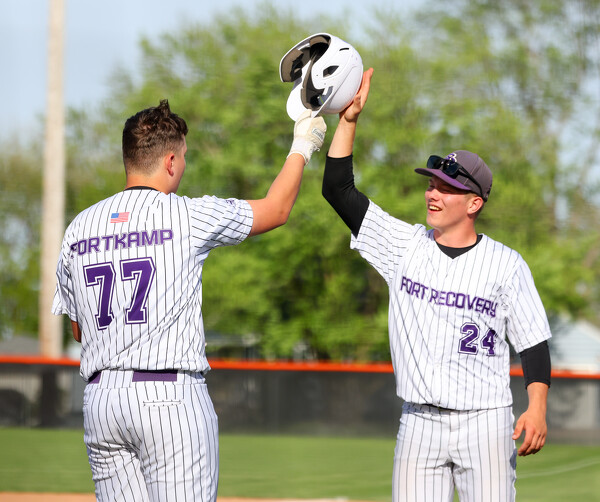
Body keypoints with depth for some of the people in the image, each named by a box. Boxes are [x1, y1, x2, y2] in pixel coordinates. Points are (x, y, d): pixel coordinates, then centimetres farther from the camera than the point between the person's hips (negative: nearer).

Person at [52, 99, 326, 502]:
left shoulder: (79, 228, 9)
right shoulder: (187, 216, -5)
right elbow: (277, 210, 10)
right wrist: (302, 147, 24)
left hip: (100, 396, 6)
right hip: (171, 395, -5)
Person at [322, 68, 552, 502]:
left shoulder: (507, 264, 1)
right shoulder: (405, 246, 6)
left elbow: (533, 341, 2)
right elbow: (338, 189, 2)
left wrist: (537, 409, -11)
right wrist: (349, 119, -5)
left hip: (485, 421, -2)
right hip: (419, 421, 2)